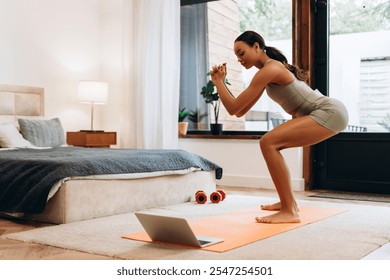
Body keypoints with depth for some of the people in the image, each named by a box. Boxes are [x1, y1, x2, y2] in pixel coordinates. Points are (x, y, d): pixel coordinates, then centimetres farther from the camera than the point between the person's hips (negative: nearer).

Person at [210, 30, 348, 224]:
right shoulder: (269, 70, 16)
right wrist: (221, 82, 12)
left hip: (330, 112, -10)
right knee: (271, 144, 17)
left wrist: (218, 81, -3)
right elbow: (241, 111, 16)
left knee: (268, 142, -22)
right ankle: (288, 201, 25)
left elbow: (234, 108, -14)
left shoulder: (269, 69, -14)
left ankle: (289, 211, -19)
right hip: (326, 113, 10)